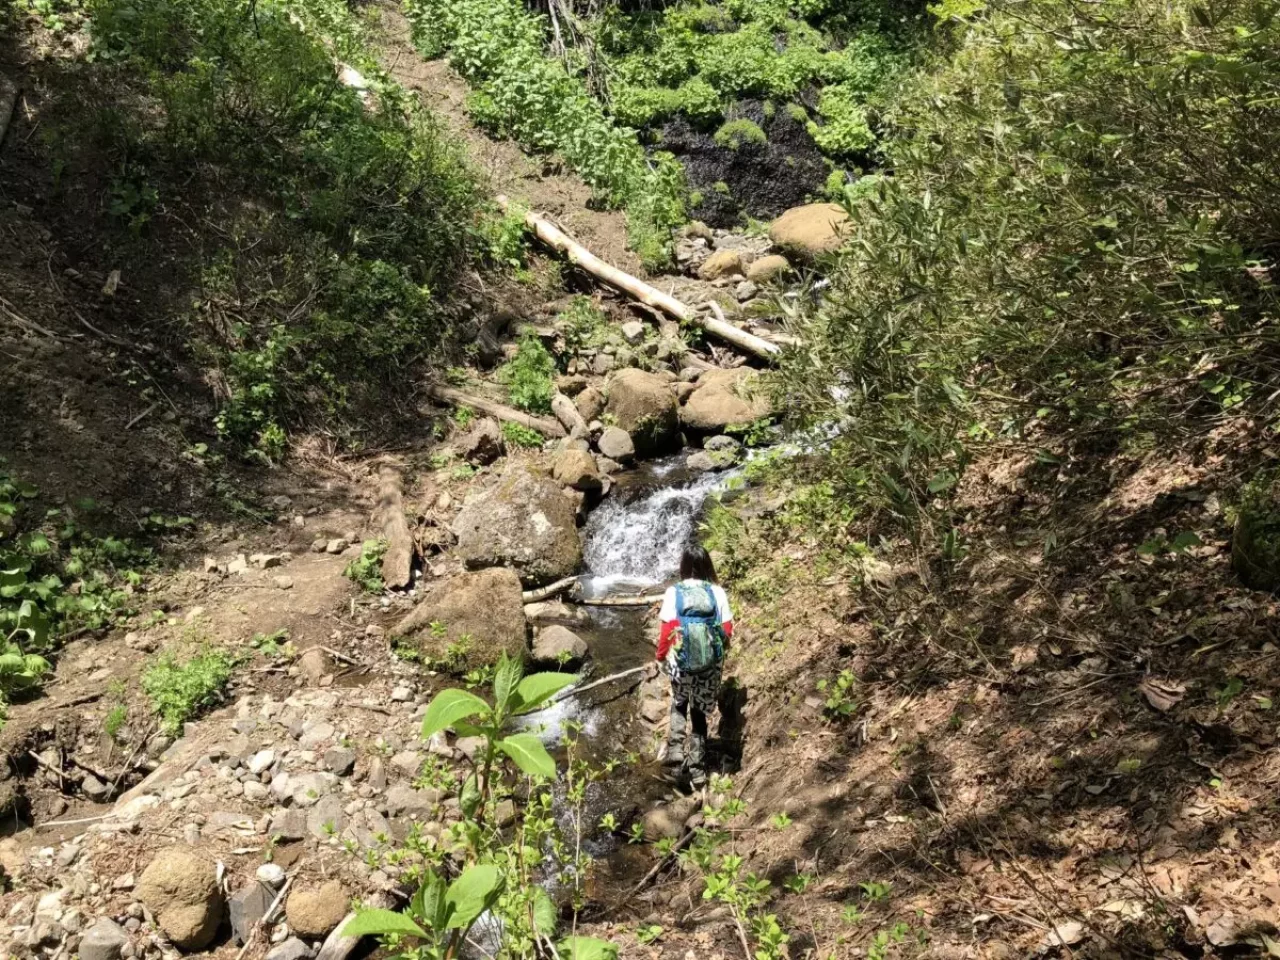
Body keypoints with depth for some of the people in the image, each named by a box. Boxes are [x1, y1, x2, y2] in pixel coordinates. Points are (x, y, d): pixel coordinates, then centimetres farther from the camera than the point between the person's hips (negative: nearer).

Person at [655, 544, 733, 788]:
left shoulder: (673, 593, -10)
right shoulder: (717, 592, -6)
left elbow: (667, 630, -10)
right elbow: (727, 629, -4)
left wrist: (661, 655, 7)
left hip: (681, 664, -1)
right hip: (710, 666, 1)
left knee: (679, 704, 28)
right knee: (699, 713, 19)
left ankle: (676, 748, 11)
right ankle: (698, 769, 20)